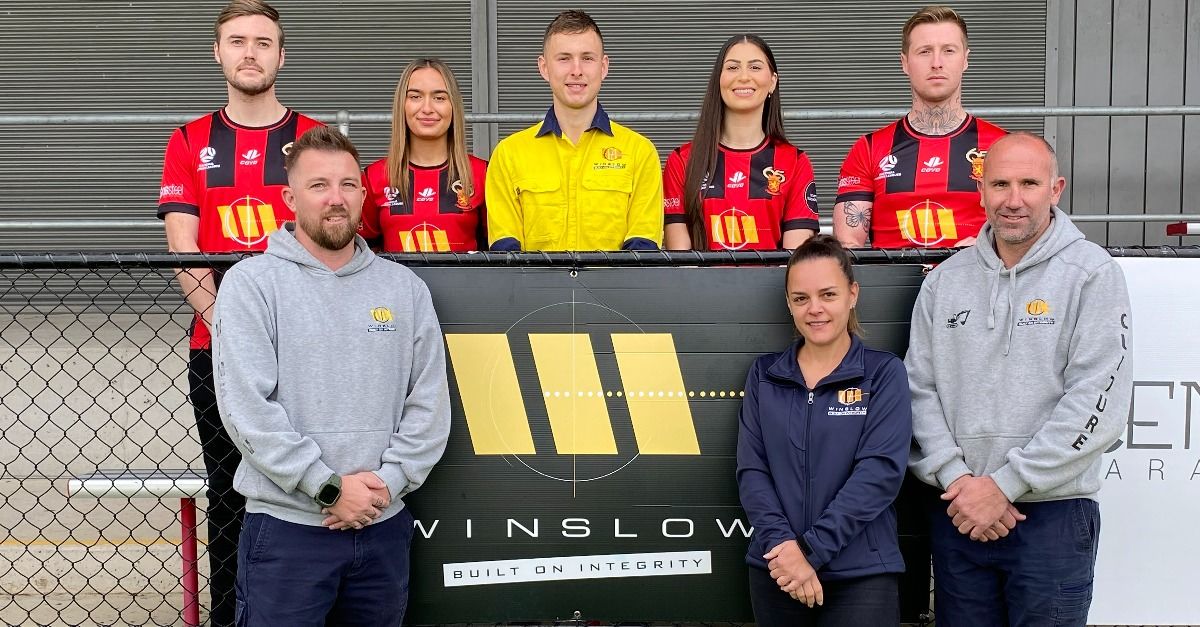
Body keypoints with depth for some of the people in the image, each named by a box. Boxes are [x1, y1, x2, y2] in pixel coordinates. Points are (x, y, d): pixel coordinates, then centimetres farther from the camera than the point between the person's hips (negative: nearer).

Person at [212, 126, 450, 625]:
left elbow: (429, 401, 4)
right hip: (285, 527, -3)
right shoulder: (252, 282, -4)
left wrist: (388, 480, -9)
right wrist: (329, 488, -15)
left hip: (384, 527, 4)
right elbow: (246, 407, -13)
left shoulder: (404, 287, 7)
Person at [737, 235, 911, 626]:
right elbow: (751, 469, 0)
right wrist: (783, 543, -15)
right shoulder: (764, 375, 6)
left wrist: (811, 547, -18)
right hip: (776, 570, 3)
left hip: (862, 574, -2)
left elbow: (880, 469, -11)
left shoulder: (884, 373, -2)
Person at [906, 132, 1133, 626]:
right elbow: (920, 387, 5)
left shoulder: (1092, 274, -5)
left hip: (1053, 513, -3)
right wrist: (955, 477, -9)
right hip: (956, 513, 4)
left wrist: (1004, 484, -14)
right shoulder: (945, 280, 8)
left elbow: (1099, 401, -13)